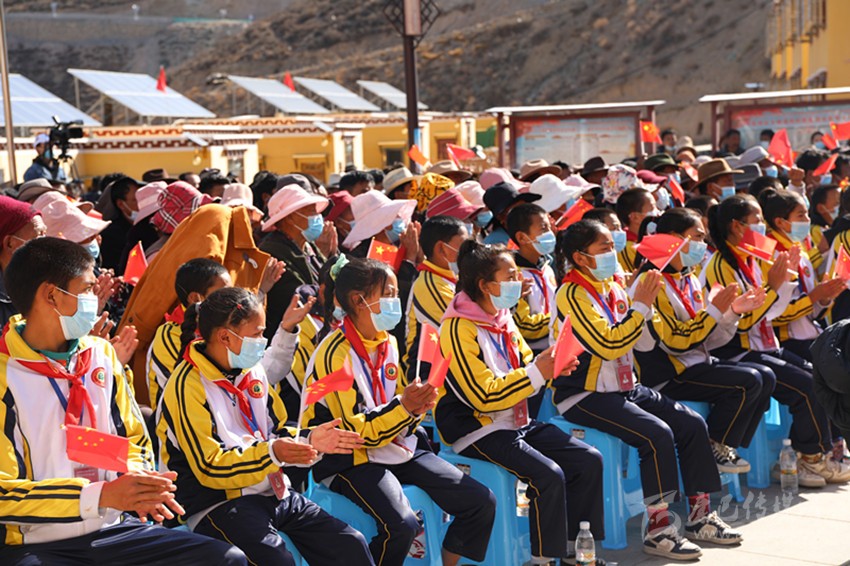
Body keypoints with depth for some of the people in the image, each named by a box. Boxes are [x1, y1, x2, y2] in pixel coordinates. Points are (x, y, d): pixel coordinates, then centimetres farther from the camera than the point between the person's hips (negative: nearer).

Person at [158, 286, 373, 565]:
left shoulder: (253, 370, 9)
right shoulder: (189, 386, -14)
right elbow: (209, 467, -18)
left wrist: (309, 440, -2)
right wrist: (271, 454, -29)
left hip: (271, 491, 7)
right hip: (216, 503, -7)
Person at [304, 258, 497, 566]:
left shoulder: (388, 342, 8)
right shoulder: (335, 354, -16)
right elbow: (357, 432, -17)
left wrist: (417, 406, -6)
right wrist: (403, 407, -27)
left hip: (397, 445, 8)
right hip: (350, 460, -7)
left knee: (481, 502, -4)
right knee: (402, 524, -33)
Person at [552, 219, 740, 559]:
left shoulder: (613, 288, 10)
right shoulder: (573, 294, -14)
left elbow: (644, 343, 12)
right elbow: (608, 346, -24)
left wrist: (646, 304, -3)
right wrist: (640, 305, -18)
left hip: (624, 387, 8)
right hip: (584, 396, -8)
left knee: (693, 424, -2)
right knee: (658, 434, -26)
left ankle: (699, 515, 8)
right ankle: (658, 529, -17)